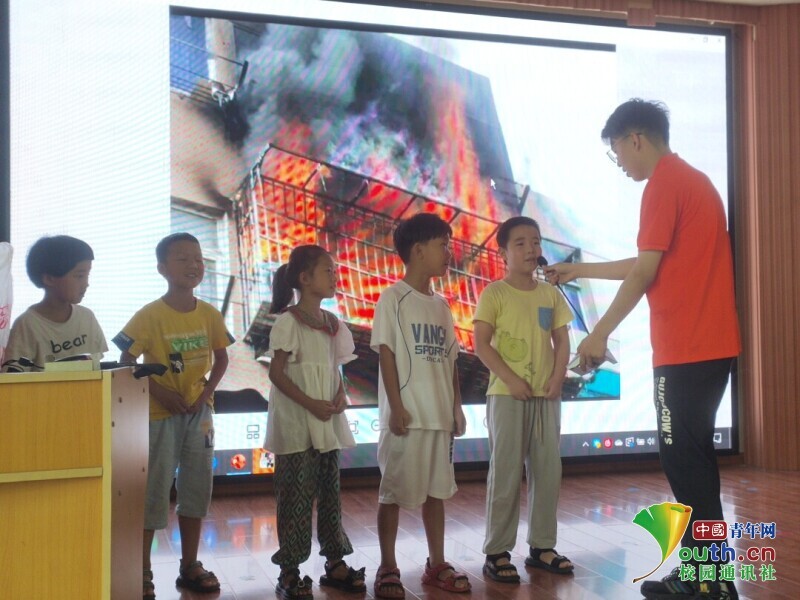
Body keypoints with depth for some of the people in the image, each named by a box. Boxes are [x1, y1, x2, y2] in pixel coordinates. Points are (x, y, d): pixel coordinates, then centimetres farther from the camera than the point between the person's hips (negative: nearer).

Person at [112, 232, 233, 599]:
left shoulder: (210, 315, -1)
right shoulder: (149, 316, -12)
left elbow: (221, 359, 10)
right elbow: (126, 362, -9)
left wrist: (206, 392, -4)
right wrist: (157, 391, -17)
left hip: (199, 412, 4)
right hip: (160, 413, -4)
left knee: (197, 487, 10)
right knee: (154, 490, -1)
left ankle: (189, 566, 24)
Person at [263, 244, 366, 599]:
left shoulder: (332, 322, 11)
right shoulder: (288, 321, -10)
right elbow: (276, 373, -13)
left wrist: (340, 396, -4)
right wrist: (311, 404, -19)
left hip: (327, 423, 7)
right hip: (296, 424, -7)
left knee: (330, 491, 12)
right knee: (296, 494, -2)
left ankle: (335, 563, 22)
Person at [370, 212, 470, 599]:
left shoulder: (441, 304, 13)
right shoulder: (393, 298, -6)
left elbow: (450, 360, 15)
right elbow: (386, 354, -10)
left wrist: (456, 406, 12)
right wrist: (396, 407, -15)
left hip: (439, 414, 7)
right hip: (405, 415, -6)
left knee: (437, 489, 13)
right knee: (393, 491, 3)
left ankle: (436, 564, 24)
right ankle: (388, 568, 14)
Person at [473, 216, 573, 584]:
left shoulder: (550, 294, 10)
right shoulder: (494, 294, -4)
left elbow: (561, 342, 11)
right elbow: (481, 345, -9)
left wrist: (557, 379, -3)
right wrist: (510, 379, -16)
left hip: (546, 396, 5)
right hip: (506, 395, -5)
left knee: (548, 471, 8)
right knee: (506, 473, -3)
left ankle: (542, 546, 20)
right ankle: (496, 552, 5)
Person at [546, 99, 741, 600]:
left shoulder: (664, 185, -10)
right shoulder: (693, 180, 20)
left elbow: (645, 272, -14)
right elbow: (651, 265, 25)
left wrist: (600, 333, -7)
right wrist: (579, 270, 31)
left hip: (687, 348, -10)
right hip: (709, 343, 10)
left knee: (683, 457, -3)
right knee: (693, 454, 14)